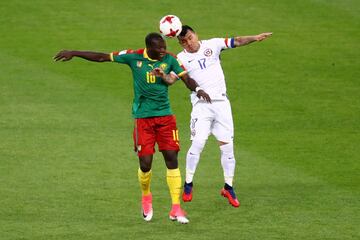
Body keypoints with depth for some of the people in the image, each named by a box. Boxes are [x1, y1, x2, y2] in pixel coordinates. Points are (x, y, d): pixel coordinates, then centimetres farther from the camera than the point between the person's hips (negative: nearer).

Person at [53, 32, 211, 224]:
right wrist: (73, 53, 4)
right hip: (143, 117, -1)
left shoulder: (169, 59, -1)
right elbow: (102, 57, 2)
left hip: (165, 116, 1)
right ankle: (146, 197, 26)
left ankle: (176, 209, -2)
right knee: (145, 163, -4)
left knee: (172, 159, -6)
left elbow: (187, 78, -1)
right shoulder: (134, 57, -4)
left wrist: (197, 89, -23)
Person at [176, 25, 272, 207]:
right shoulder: (181, 59, -1)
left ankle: (228, 187, 14)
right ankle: (188, 184, 1)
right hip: (201, 105, -2)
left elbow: (236, 42, 0)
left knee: (227, 145, 1)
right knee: (197, 143, -15)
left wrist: (254, 38, -15)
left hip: (221, 102, 2)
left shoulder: (212, 45, 4)